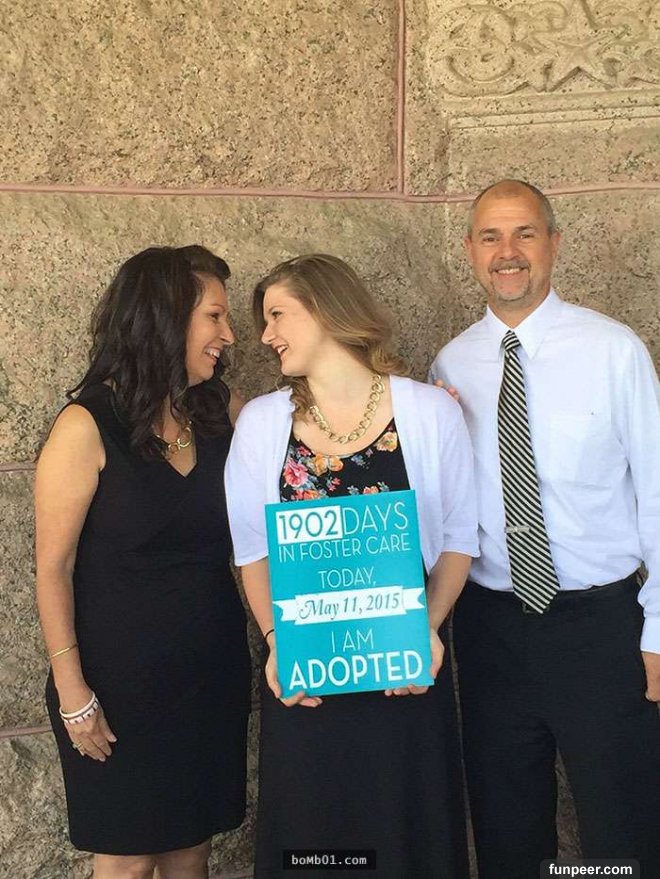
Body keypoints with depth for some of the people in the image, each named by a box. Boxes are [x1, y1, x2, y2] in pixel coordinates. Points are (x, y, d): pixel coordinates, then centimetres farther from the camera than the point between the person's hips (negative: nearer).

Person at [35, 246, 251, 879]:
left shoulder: (218, 410, 1)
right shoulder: (88, 425, -15)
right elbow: (53, 567, -13)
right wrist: (73, 693, -13)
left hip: (212, 671, 5)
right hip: (122, 678, -5)